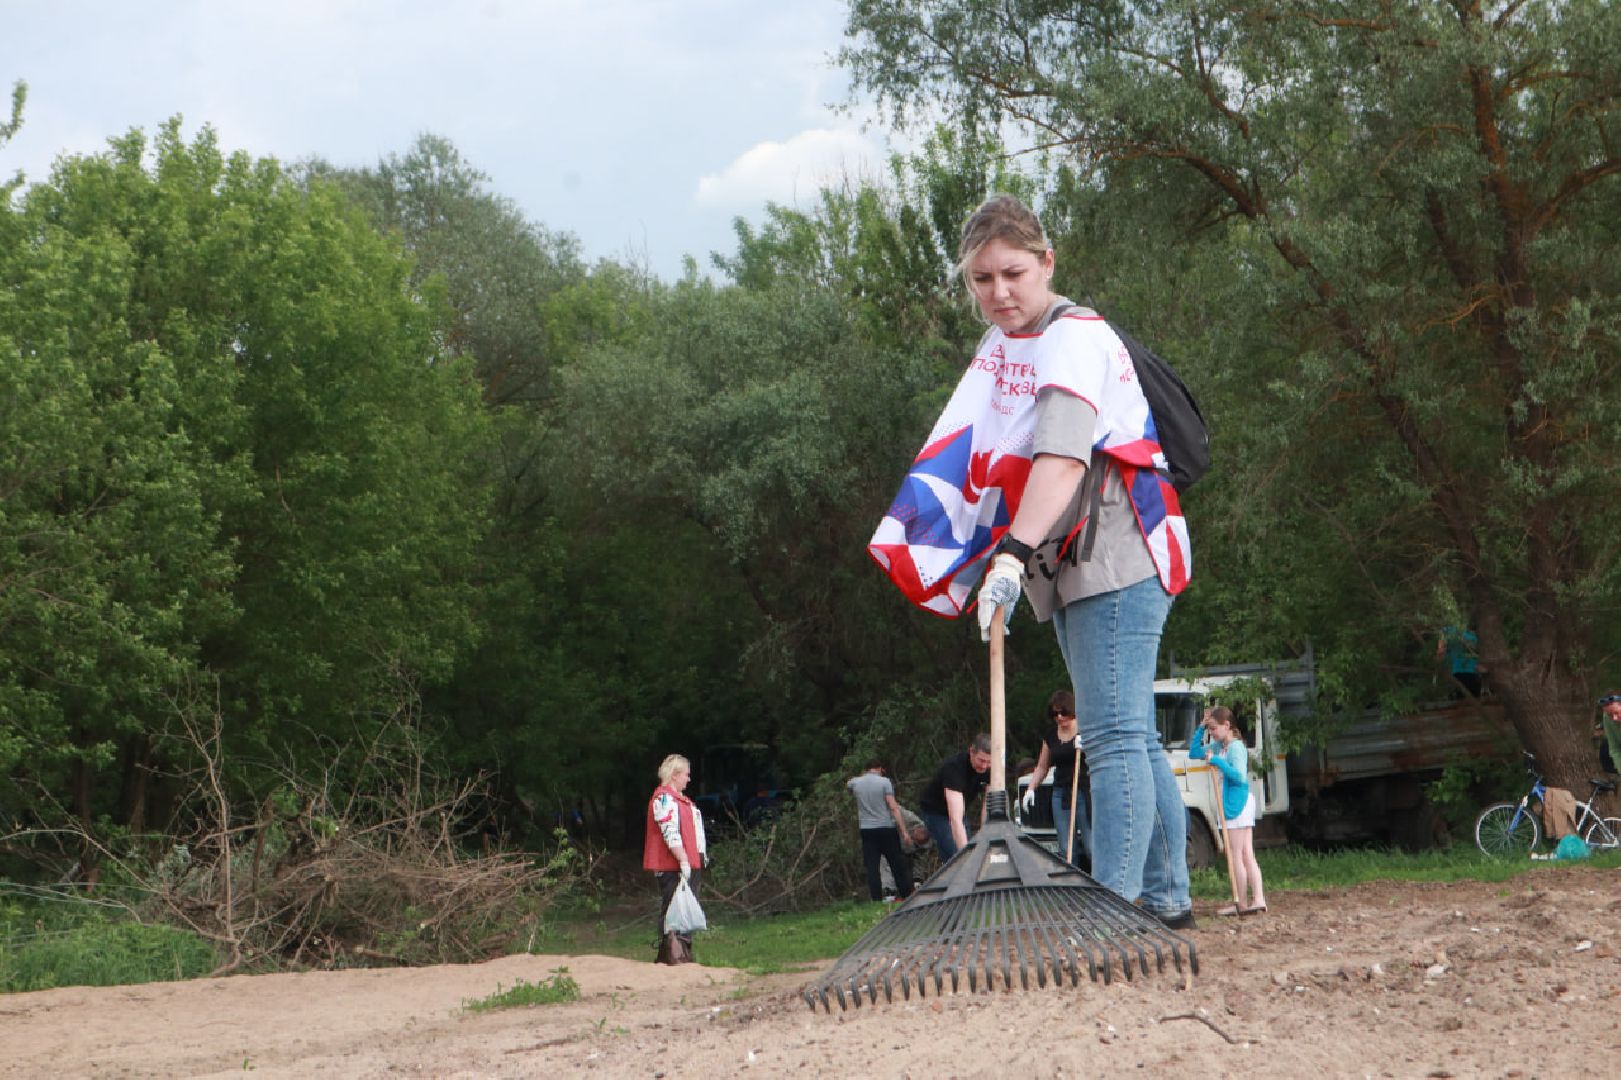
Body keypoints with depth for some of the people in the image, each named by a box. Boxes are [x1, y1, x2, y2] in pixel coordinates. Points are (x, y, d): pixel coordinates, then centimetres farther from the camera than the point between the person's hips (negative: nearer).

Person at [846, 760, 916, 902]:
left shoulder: (856, 782, 4)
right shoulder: (884, 782, -6)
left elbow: (847, 784, 31)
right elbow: (894, 807, -11)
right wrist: (904, 831, -10)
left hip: (866, 830, 2)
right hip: (887, 828, -2)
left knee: (872, 868, 1)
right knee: (897, 865, 6)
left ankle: (877, 900, -3)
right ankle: (906, 895, 7)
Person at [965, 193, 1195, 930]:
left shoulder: (1075, 337, -14)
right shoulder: (999, 345, 15)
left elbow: (1063, 457, -29)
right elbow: (998, 458, 27)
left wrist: (1014, 553, -39)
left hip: (1117, 553, -10)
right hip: (1071, 565, 10)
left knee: (1113, 734, -16)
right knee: (1130, 736, 11)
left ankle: (1115, 903, -21)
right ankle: (1166, 899, 17)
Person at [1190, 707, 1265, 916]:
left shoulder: (1236, 747, -14)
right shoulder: (1218, 746, 13)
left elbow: (1239, 776, -23)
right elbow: (1194, 753, 21)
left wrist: (1218, 762, -22)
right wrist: (1200, 728, 11)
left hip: (1237, 804, -10)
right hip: (1232, 804, 10)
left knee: (1236, 856, -5)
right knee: (1246, 855, 6)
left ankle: (1240, 903, -2)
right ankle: (1258, 899, 3)